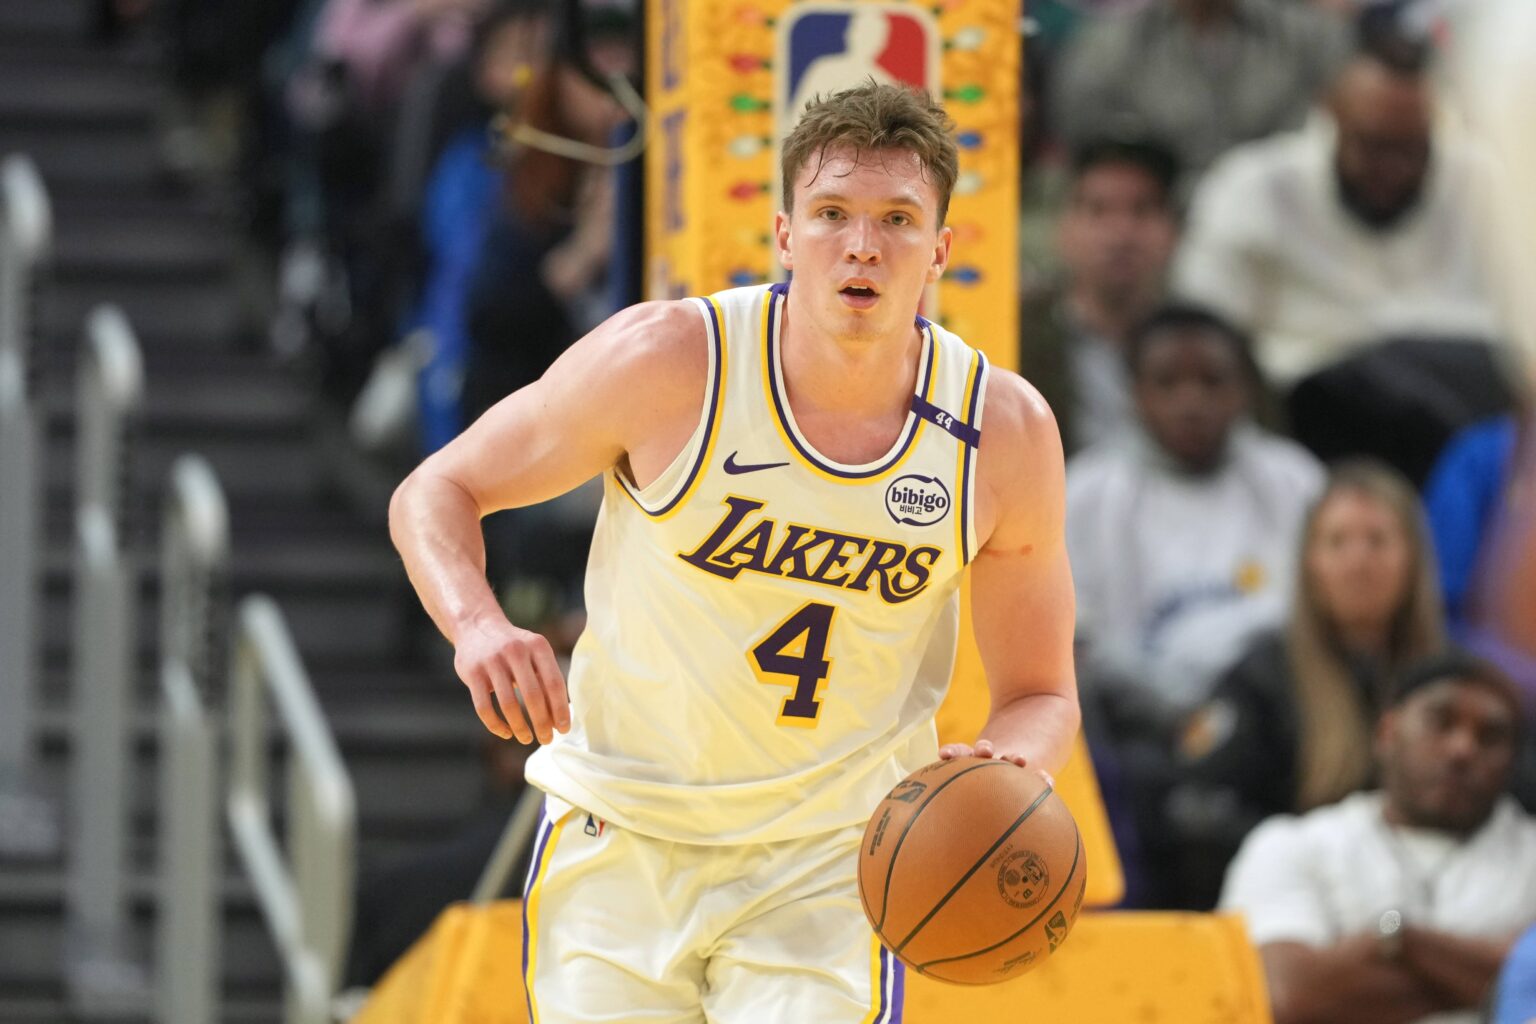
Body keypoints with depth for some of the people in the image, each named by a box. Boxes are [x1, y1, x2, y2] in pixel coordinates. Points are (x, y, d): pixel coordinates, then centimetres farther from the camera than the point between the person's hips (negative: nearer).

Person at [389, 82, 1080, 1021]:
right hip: (622, 832, 0)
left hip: (827, 864, 0)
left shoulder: (1005, 431, -8)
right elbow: (437, 493, -4)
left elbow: (1041, 694, 4)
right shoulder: (670, 362, -15)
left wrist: (1010, 775, -20)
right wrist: (477, 624, -25)